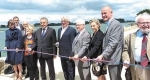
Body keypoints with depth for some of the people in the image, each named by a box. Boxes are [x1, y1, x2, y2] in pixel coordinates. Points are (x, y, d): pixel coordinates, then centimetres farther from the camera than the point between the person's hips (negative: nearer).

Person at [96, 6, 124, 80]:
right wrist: (103, 56, 12)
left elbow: (113, 43, -22)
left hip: (114, 59, -9)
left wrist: (103, 55, -23)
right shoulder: (109, 25, 16)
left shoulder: (116, 24, -14)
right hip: (110, 58, 10)